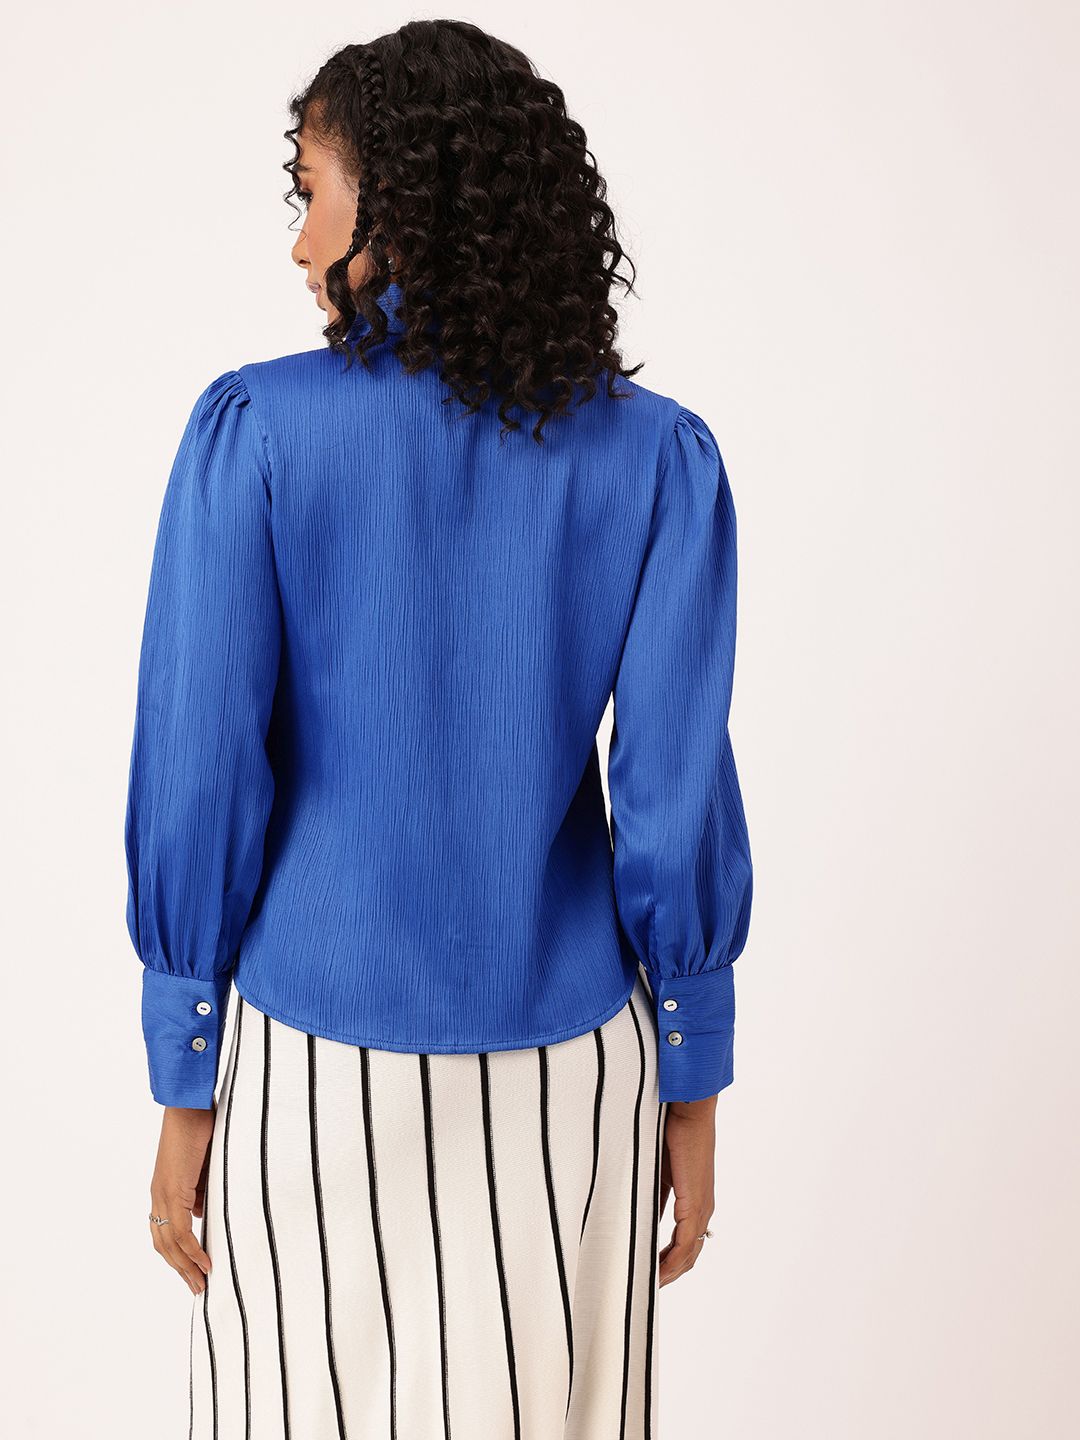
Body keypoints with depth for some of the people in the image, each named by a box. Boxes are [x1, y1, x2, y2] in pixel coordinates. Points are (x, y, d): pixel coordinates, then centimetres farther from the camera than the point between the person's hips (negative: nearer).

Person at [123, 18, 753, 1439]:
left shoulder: (254, 429, -10)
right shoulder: (657, 455, -6)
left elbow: (199, 776, -9)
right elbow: (675, 795, -7)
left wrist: (188, 1091, 1)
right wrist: (690, 1085, 4)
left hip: (315, 1056, -1)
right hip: (568, 1057, 2)